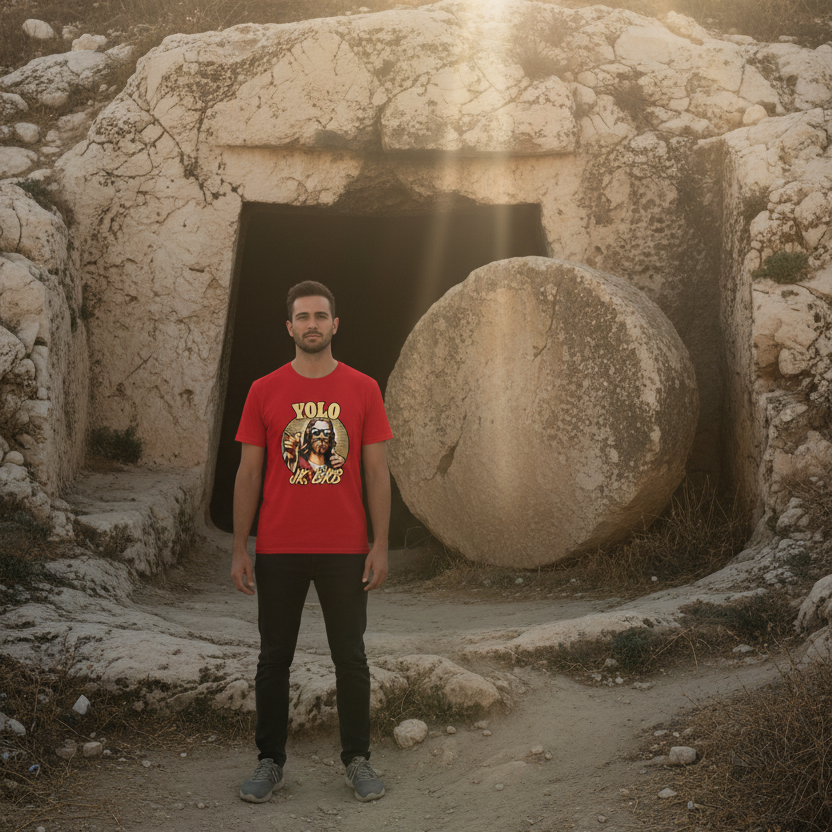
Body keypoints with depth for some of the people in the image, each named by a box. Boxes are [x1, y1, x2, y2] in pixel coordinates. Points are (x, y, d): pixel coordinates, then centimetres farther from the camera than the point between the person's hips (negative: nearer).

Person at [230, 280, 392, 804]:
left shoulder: (363, 390, 1)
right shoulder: (264, 392, 1)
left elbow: (377, 472, 0)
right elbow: (248, 474, 2)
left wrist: (380, 546, -6)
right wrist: (239, 550, -2)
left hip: (345, 550, 0)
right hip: (279, 551, 0)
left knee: (351, 658, 8)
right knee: (274, 659, 9)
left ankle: (358, 760, 21)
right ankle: (271, 762, 21)